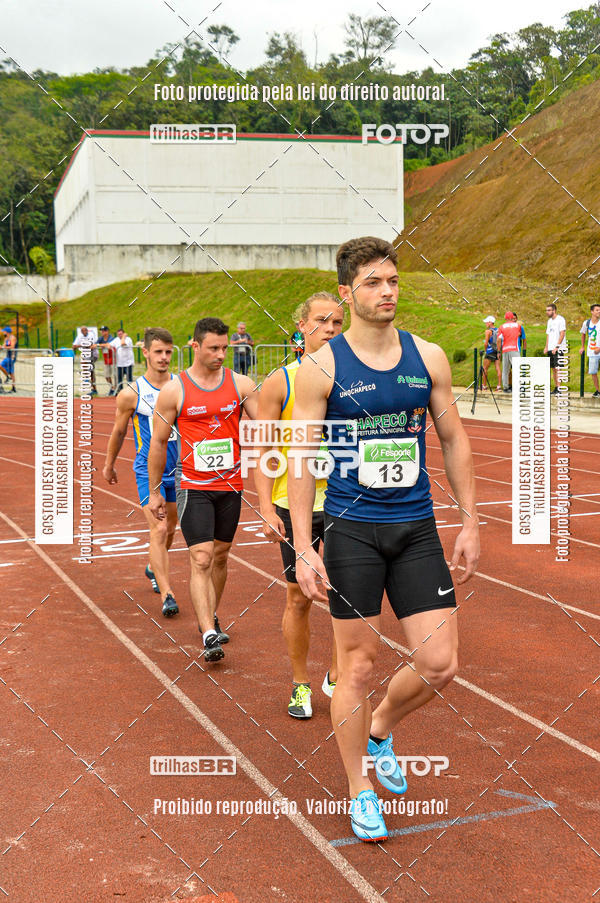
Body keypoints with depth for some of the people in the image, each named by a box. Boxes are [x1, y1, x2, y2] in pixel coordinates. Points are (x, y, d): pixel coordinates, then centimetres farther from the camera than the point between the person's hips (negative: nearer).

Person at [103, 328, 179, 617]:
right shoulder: (131, 394, -7)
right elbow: (118, 431, 7)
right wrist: (109, 464, 17)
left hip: (179, 468, 4)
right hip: (148, 470, -4)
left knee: (170, 529, 18)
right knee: (158, 530, -14)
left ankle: (154, 569, 46)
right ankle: (167, 596, -13)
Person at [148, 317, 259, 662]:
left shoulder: (241, 384, 1)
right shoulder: (174, 391, -5)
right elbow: (159, 442, 2)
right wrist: (155, 491, 5)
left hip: (231, 485, 3)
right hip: (193, 487, -3)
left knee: (220, 556, 15)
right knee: (201, 559, -11)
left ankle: (210, 616, 34)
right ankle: (210, 635, -15)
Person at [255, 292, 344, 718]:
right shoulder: (280, 382, -4)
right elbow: (263, 450, -3)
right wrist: (267, 509, -11)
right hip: (295, 504, -1)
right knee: (299, 599, 7)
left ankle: (337, 677, 23)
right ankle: (301, 684, 23)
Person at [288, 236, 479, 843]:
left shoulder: (428, 357, 4)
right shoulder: (321, 367, -5)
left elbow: (453, 439, 11)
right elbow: (302, 460, -6)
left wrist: (470, 522, 7)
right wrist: (302, 549, -11)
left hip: (417, 529, 3)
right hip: (352, 529, -3)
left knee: (440, 666, 0)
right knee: (358, 665, 5)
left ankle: (379, 730, 32)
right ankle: (360, 792, 25)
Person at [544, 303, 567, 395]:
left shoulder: (560, 319, -7)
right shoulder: (550, 321, 18)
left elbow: (562, 333, -13)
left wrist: (557, 347, -19)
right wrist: (546, 347, 11)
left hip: (558, 349, -8)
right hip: (551, 349, 8)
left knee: (558, 368, -11)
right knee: (553, 368, 7)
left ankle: (560, 388, -10)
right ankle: (556, 388, 11)